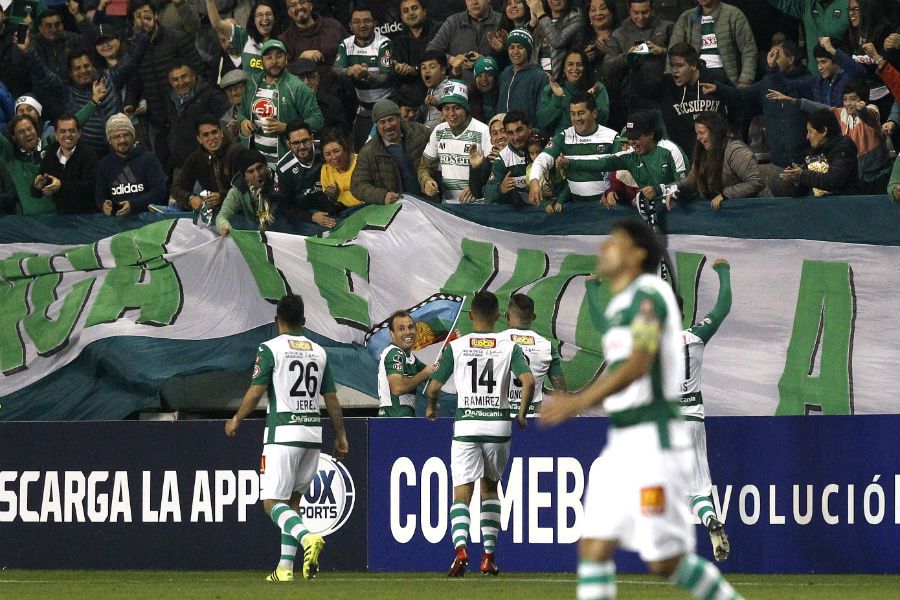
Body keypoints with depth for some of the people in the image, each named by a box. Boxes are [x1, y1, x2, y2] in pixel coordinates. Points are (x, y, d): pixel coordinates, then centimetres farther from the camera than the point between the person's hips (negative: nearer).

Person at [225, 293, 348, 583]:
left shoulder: (271, 348, -4)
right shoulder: (319, 352, 11)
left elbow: (256, 391, -8)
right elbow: (332, 399, 11)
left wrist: (236, 420, 7)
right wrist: (341, 436, 18)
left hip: (283, 433, -6)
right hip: (313, 433, 6)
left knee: (272, 502, -7)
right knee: (292, 500, 16)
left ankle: (308, 537, -34)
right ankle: (285, 568, 12)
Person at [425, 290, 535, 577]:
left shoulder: (456, 346, 1)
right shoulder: (509, 347, 2)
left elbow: (433, 387, 2)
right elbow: (528, 380, -11)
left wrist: (431, 408, 24)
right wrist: (522, 414, 5)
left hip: (466, 425, -1)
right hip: (499, 424, 2)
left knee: (462, 494, -3)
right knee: (490, 488, 21)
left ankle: (460, 547, -28)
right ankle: (489, 555, 16)